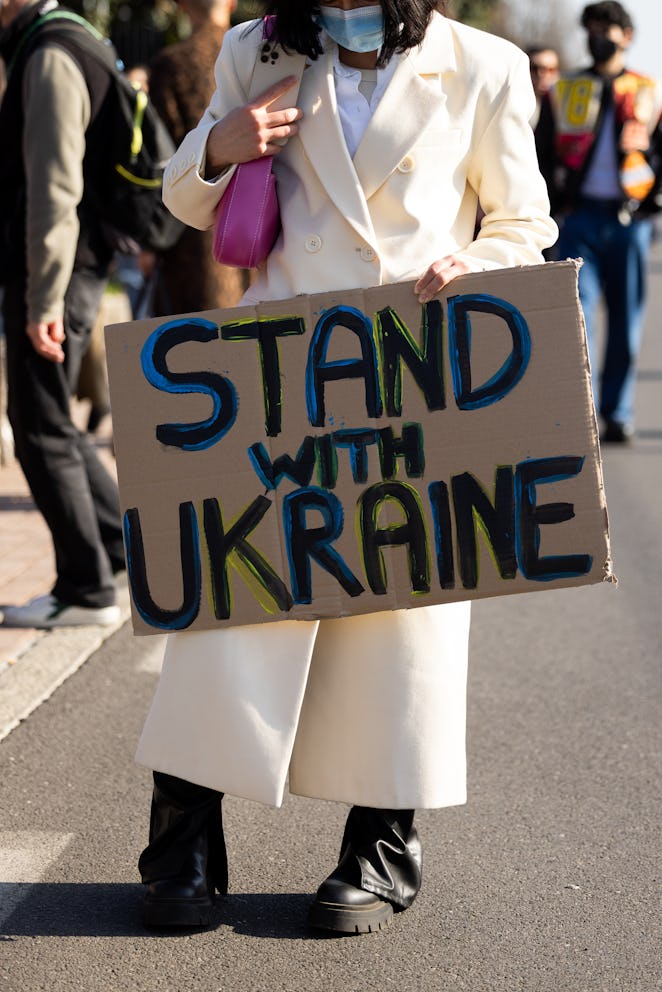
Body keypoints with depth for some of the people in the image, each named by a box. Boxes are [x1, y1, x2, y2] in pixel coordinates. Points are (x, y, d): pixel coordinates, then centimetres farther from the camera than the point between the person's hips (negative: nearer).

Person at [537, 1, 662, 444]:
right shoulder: (563, 92, 12)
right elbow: (541, 151, 15)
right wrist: (555, 199, 2)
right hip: (580, 218, 0)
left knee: (626, 321, 3)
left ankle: (618, 414, 12)